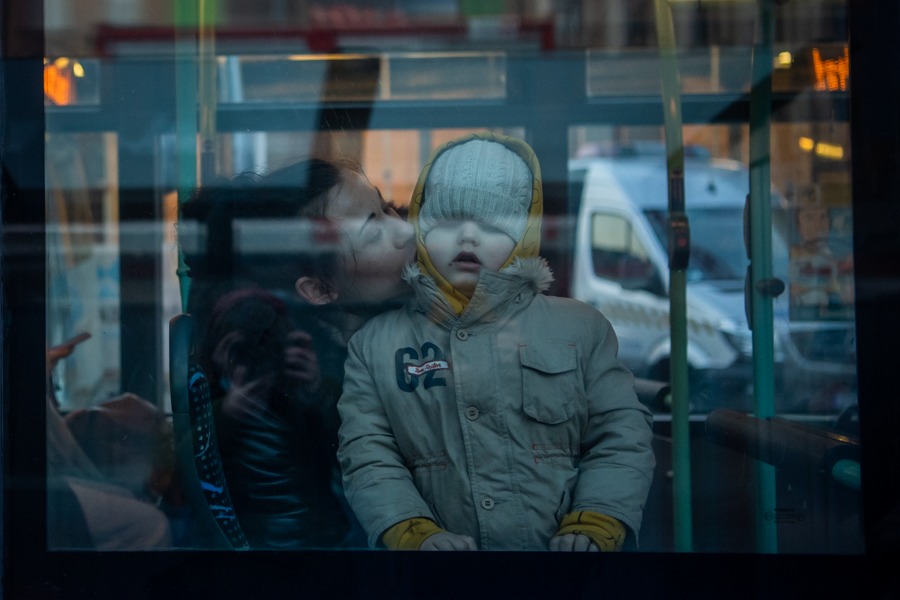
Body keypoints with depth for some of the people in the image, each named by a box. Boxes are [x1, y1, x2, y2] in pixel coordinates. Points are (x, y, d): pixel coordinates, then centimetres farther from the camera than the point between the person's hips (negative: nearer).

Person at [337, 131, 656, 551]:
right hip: (442, 545, 0)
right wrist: (416, 534, -8)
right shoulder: (376, 343, 10)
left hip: (562, 548, 0)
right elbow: (367, 457, 5)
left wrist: (592, 528, -5)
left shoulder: (579, 329, 11)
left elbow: (620, 439, 8)